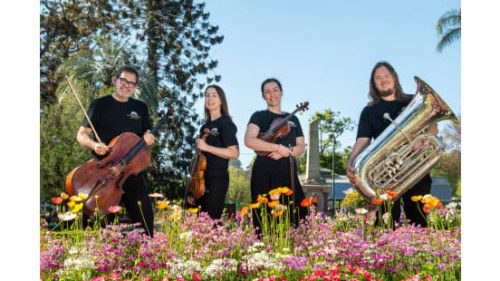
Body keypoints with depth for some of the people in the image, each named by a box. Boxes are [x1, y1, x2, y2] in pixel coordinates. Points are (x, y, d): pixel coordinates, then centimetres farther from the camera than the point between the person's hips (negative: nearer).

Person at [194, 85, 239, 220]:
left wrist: (207, 147, -20)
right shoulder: (205, 126, 15)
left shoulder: (225, 123, -6)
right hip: (202, 178, 7)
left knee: (211, 218, -10)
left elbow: (234, 153, -16)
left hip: (217, 178, -7)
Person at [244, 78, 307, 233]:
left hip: (289, 171, 4)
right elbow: (249, 141, -12)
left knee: (298, 217, -4)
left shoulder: (293, 119, 19)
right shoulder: (259, 116, 6)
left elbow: (301, 148, 12)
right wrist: (278, 147, -17)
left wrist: (285, 153, -9)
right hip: (265, 172, -4)